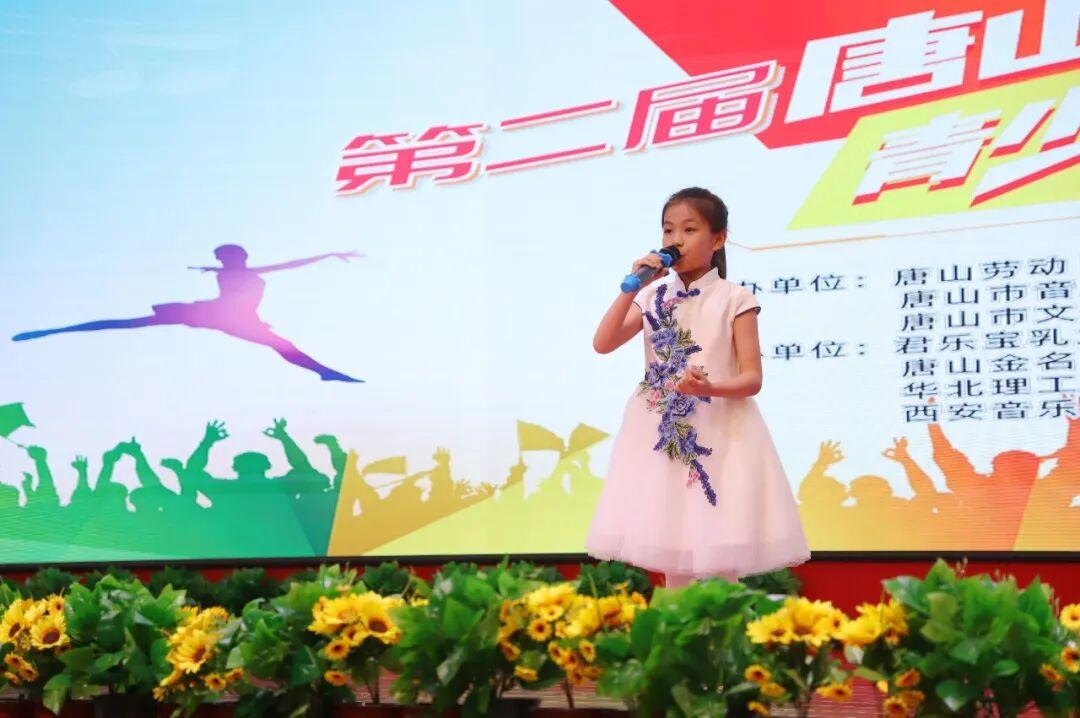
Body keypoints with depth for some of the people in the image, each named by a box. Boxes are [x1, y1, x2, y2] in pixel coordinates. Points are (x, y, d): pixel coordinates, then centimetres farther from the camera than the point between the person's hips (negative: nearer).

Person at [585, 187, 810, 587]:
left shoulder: (734, 299, -4)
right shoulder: (653, 296, 8)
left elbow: (752, 379, -7)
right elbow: (603, 344, -2)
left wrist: (709, 387, -26)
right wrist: (632, 288, -9)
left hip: (718, 434, -4)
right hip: (661, 433, 4)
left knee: (718, 558, -5)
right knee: (671, 547, 7)